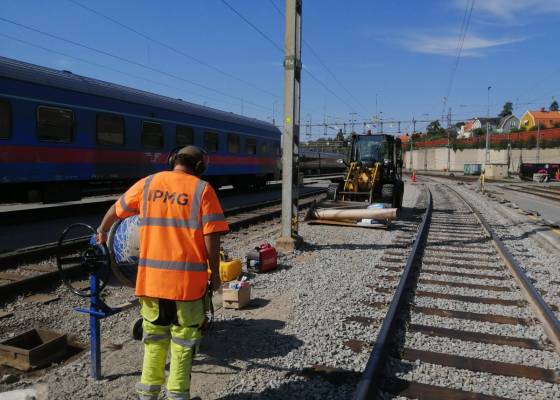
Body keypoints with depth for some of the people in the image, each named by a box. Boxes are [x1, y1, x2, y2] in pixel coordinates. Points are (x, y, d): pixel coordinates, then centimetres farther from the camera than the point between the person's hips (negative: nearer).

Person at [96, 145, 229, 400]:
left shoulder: (147, 184, 5)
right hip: (188, 279, -3)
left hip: (151, 277, 3)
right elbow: (211, 237, -11)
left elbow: (116, 210, 18)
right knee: (183, 339, 12)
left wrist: (102, 231, 37)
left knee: (155, 336, 21)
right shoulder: (202, 189, -6)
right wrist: (215, 273, 0)